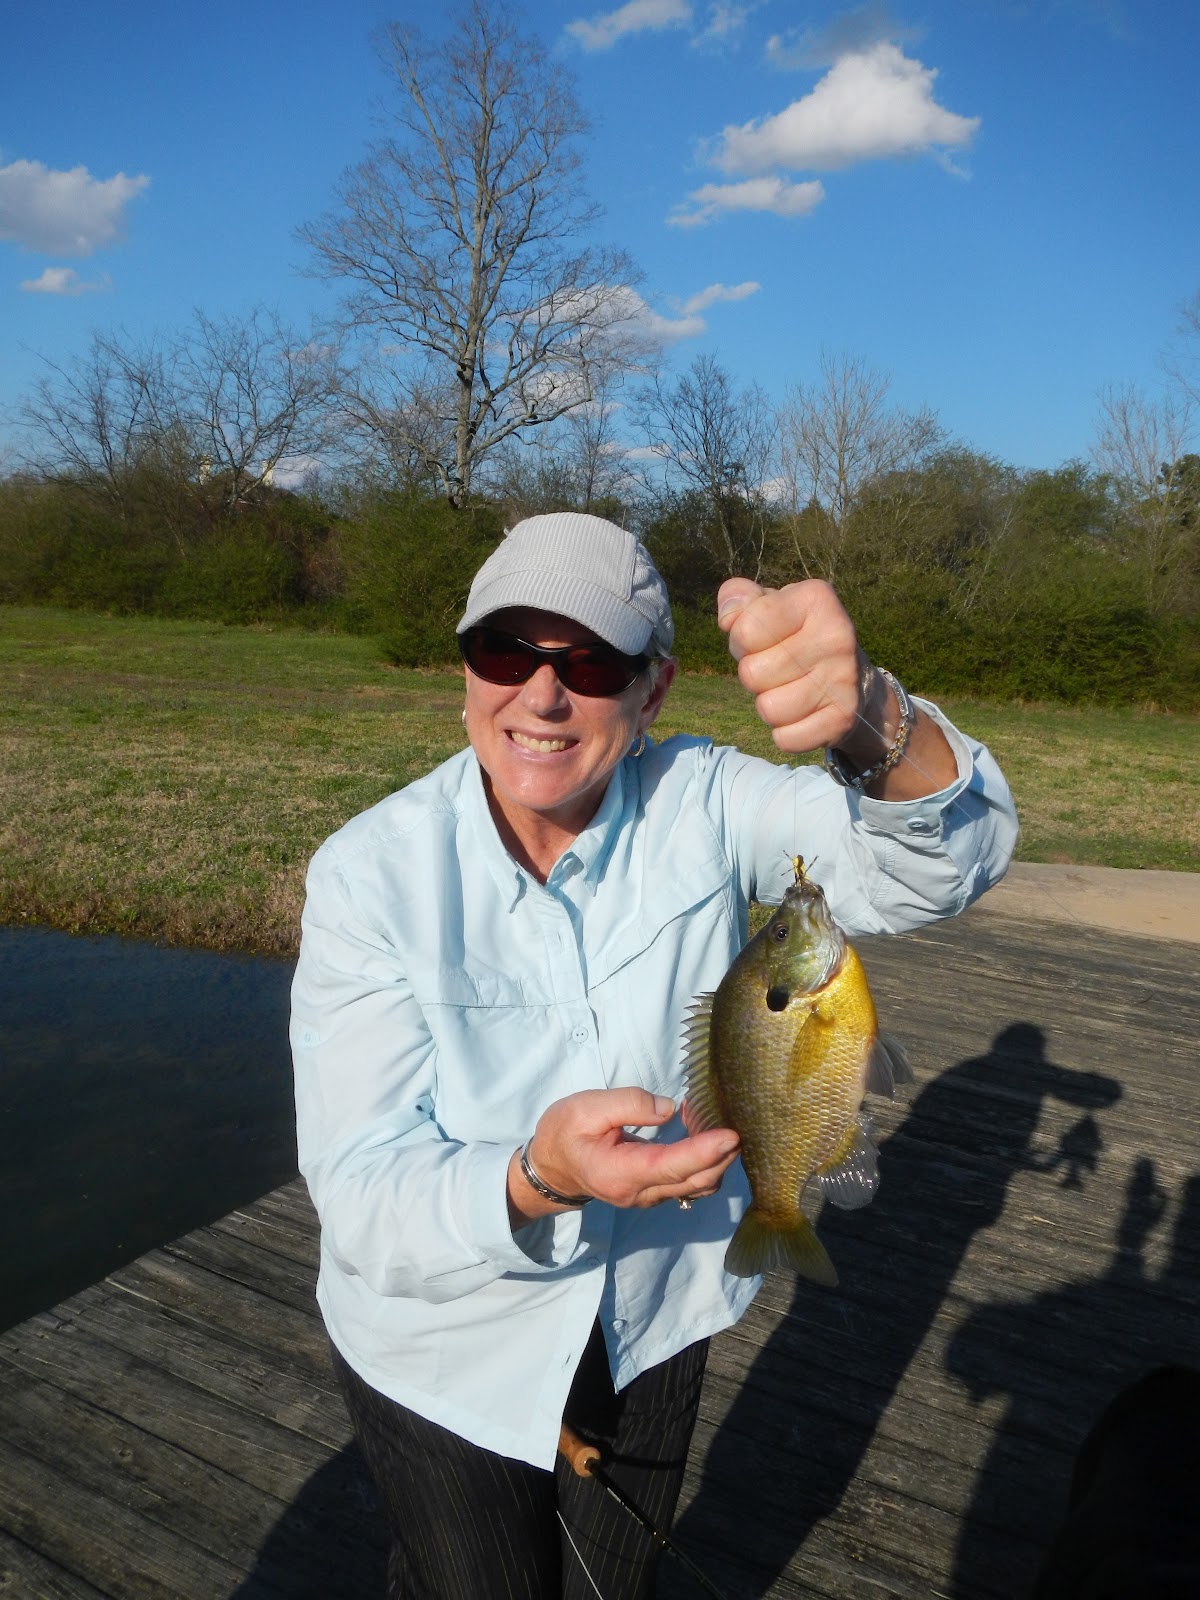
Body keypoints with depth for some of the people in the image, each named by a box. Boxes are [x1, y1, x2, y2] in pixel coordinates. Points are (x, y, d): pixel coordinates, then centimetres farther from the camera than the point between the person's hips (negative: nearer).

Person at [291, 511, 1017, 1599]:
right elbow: (363, 1201, -26)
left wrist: (870, 723, -51)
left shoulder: (702, 806, -18)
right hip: (444, 1348, -2)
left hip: (656, 1319, 3)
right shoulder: (368, 873, -23)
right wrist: (540, 1180, -46)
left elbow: (950, 857, -30)